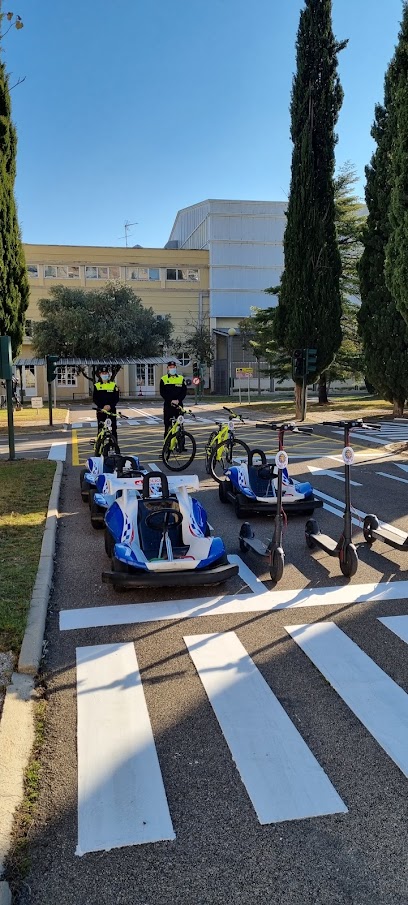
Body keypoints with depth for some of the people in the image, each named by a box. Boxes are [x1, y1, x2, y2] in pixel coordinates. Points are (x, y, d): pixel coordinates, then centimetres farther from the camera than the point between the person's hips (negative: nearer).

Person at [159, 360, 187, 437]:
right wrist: (171, 401, -14)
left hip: (179, 405, 1)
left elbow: (184, 391, 4)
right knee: (168, 425, 0)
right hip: (168, 405, -1)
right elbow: (162, 393, -1)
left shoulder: (181, 378, 9)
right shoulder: (164, 379, 5)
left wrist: (178, 400, -12)